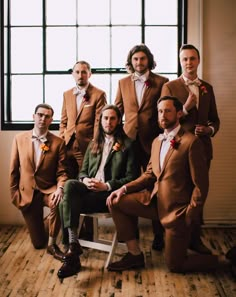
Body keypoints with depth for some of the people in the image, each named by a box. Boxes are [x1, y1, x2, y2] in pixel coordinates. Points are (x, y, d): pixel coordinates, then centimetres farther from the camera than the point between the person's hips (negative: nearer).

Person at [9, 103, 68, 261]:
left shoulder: (58, 142, -5)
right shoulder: (19, 138, 0)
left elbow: (62, 171, -7)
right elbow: (14, 169, 5)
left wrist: (60, 189, -26)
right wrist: (14, 192, 3)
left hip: (48, 190, -1)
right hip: (27, 192, 1)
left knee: (59, 203, -40)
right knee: (38, 242, 4)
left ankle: (52, 244, -16)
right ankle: (43, 240, 45)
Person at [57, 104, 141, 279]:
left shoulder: (127, 145, 7)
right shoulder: (93, 144, 24)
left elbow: (131, 177, 0)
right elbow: (83, 171, 22)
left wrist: (106, 185, -13)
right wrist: (85, 180, -4)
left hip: (109, 194, -5)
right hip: (89, 189, 5)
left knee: (67, 202, -30)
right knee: (70, 185, -32)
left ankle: (72, 246, -24)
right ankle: (73, 244, -35)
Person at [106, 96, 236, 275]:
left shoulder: (191, 142, -15)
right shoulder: (157, 141, 10)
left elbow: (201, 185, -15)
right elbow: (149, 174, 11)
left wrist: (190, 217, -15)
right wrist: (124, 188, -4)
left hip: (177, 209, -7)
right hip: (155, 200, 7)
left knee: (175, 265, 2)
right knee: (116, 202, -5)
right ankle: (135, 255, 5)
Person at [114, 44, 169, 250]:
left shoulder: (161, 82, 2)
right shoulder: (123, 83, 12)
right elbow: (117, 110, 14)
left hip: (152, 141, -2)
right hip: (129, 140, 3)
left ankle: (159, 235, 14)